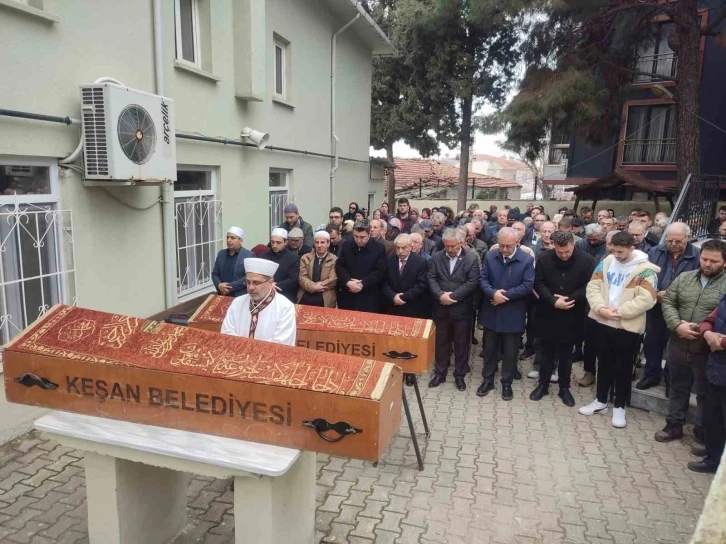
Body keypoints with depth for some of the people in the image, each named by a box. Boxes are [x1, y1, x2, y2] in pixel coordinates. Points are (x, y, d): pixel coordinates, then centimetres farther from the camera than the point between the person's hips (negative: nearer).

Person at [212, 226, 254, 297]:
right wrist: (219, 285, -6)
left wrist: (230, 287, -13)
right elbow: (215, 273, 13)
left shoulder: (249, 255, -4)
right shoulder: (221, 253, 12)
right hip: (222, 295, 4)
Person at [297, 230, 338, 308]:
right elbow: (302, 277, 2)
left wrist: (314, 286, -12)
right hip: (305, 298, 2)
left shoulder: (334, 260, 3)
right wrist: (313, 287, -16)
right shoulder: (305, 258, 12)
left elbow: (332, 280, -6)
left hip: (325, 300, -2)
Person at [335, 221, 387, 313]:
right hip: (347, 295, 3)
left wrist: (362, 284, -16)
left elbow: (380, 271, -7)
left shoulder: (379, 248, -3)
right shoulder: (346, 245, 6)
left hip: (368, 297, -3)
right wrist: (348, 282, -14)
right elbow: (339, 266, 3)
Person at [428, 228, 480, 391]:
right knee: (441, 342, 13)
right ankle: (440, 373, 26)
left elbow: (472, 282, -12)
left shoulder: (471, 258, -6)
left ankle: (460, 375, 24)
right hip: (441, 308, 2)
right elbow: (431, 278, -3)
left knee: (461, 343, 9)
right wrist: (440, 295, -18)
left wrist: (453, 295, -18)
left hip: (462, 308, -2)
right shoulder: (436, 257, 2)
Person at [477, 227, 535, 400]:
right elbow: (482, 278, -2)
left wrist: (505, 295, -19)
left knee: (510, 352, 10)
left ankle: (507, 383, 25)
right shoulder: (490, 255, -1)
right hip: (491, 312, 3)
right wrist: (493, 293, -20)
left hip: (513, 315, -2)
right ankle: (487, 380, 28)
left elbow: (528, 285, -14)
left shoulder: (527, 260, -10)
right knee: (489, 349, 14)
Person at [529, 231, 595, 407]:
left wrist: (568, 299, -19)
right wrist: (554, 302, -19)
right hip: (547, 314, 1)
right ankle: (543, 385, 24)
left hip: (571, 316, -1)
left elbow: (588, 287, -9)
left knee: (566, 354, 12)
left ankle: (564, 388, 25)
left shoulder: (587, 261, -8)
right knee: (546, 352, 11)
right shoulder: (544, 259, -5)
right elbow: (539, 283, -5)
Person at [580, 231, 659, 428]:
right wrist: (601, 308, -14)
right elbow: (593, 287, 0)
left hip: (628, 327, -4)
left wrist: (620, 312, -19)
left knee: (623, 368, 8)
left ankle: (619, 406, 23)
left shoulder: (645, 270, -11)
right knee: (604, 364, 17)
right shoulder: (606, 262, 3)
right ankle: (600, 401, 31)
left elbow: (646, 299, -18)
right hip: (602, 323, 4)